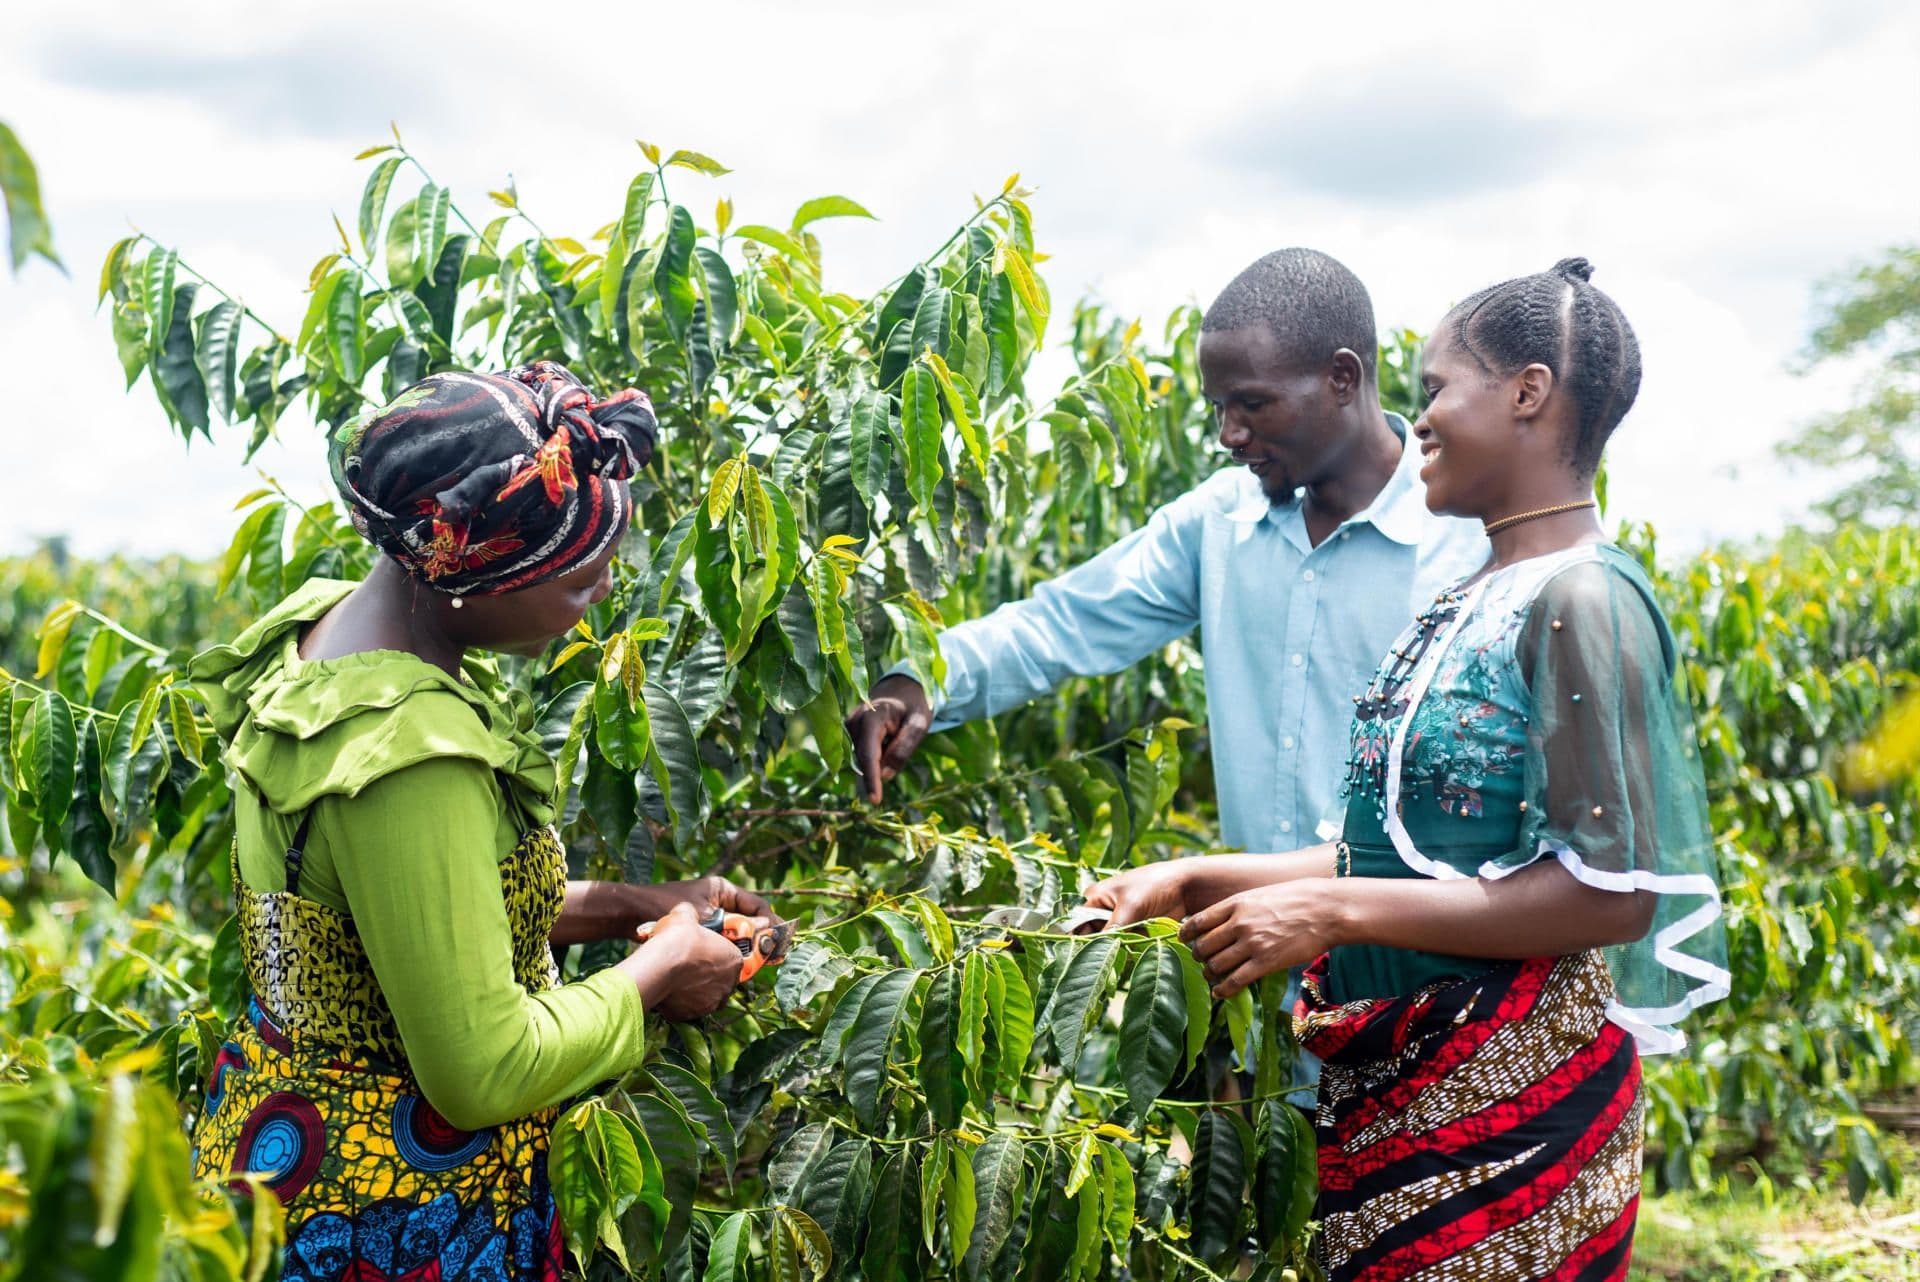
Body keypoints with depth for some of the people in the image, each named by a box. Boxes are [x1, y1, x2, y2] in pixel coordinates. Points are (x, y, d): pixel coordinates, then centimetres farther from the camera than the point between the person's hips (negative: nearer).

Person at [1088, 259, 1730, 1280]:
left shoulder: (1579, 597, -15)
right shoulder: (1470, 603, 11)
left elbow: (1612, 893, -20)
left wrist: (1333, 909, -20)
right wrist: (1197, 884, 8)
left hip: (1507, 1097, -8)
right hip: (1388, 1081, 8)